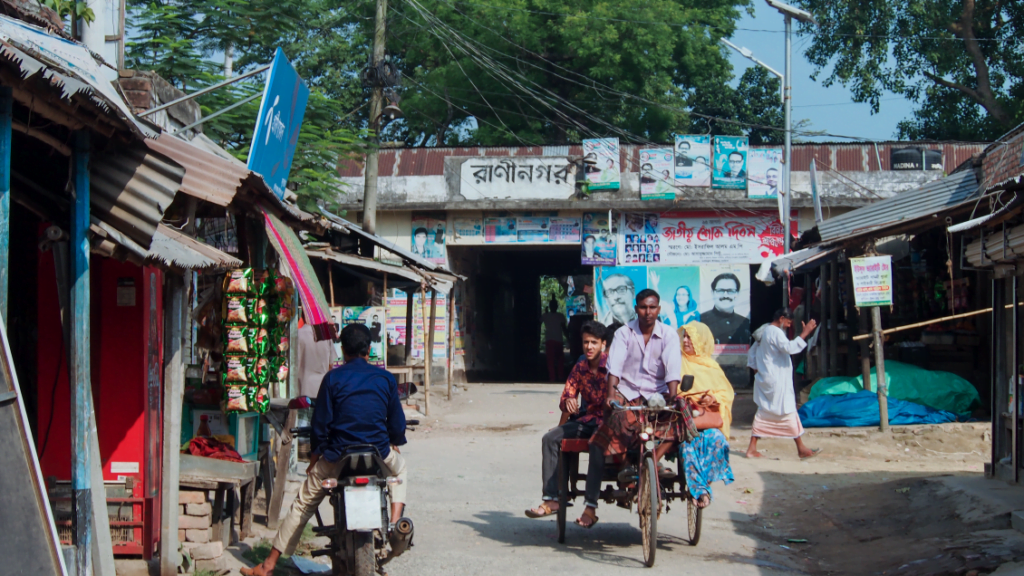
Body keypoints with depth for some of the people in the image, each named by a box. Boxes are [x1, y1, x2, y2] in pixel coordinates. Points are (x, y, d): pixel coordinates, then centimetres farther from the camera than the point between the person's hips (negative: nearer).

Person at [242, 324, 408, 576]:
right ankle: (395, 522, 10)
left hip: (338, 457, 0)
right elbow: (397, 423, 7)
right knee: (400, 468, 34)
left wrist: (314, 460, 12)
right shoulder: (385, 378, 4)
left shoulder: (333, 378, -1)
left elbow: (320, 425, -1)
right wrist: (393, 443, 28)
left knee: (303, 504, 15)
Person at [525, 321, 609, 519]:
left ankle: (591, 505, -36)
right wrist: (568, 401, -13)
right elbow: (567, 395, 11)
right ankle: (551, 499, -17)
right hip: (585, 420, 7)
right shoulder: (580, 367, 11)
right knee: (550, 438, -12)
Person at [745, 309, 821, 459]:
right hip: (777, 382, -10)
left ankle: (752, 449, 6)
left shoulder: (765, 331, 16)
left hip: (765, 380, 10)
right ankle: (801, 449, 2)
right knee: (788, 412, -3)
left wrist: (756, 368, 23)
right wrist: (805, 333, -26)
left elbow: (753, 350, 24)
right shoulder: (775, 332, -15)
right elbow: (790, 347, -30)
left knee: (763, 413, 10)